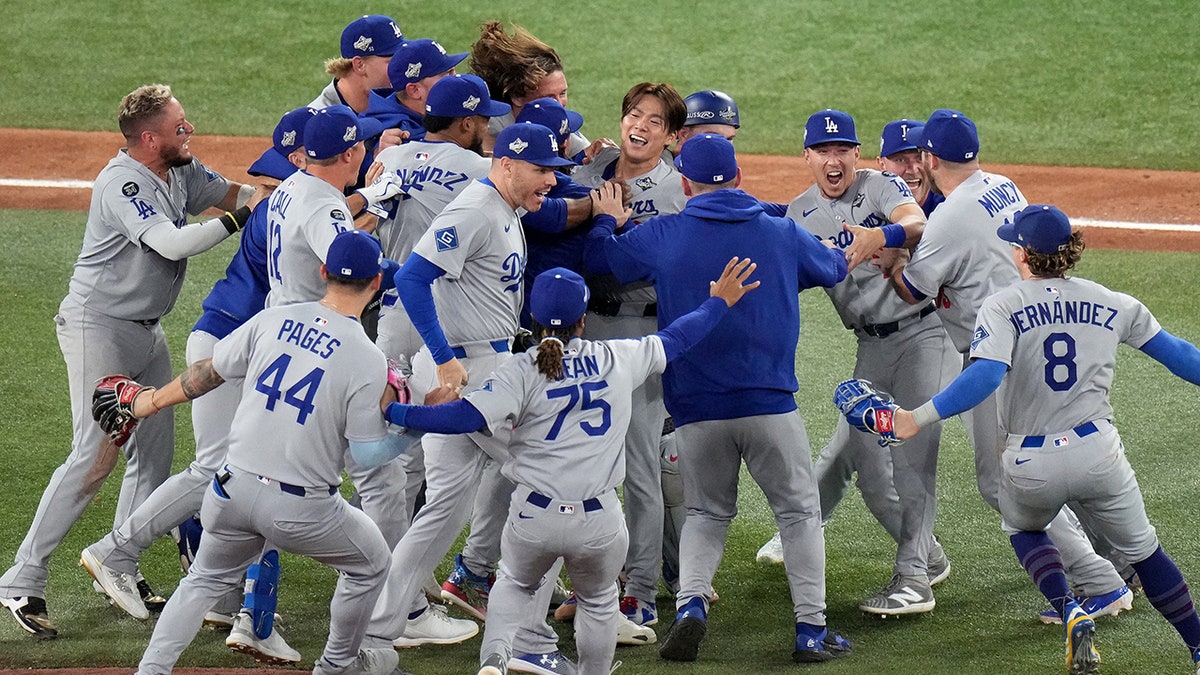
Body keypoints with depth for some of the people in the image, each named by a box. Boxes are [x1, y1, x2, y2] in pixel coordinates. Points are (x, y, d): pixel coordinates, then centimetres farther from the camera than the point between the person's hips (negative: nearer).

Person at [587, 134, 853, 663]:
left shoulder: (661, 236, -1)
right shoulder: (783, 235, 3)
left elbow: (604, 259, 13)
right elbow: (836, 268, 22)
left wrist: (603, 220, 31)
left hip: (696, 409, 1)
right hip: (769, 404, -1)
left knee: (707, 513, 17)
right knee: (799, 511, 12)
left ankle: (691, 601, -7)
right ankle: (811, 628, 5)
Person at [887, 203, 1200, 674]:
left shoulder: (1004, 307, -8)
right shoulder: (1112, 304, 4)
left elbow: (986, 376, -24)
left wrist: (918, 418, -27)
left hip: (1030, 467, -2)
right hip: (1097, 452, 2)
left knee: (1025, 530, 29)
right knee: (1143, 550, 20)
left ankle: (1070, 610, 4)